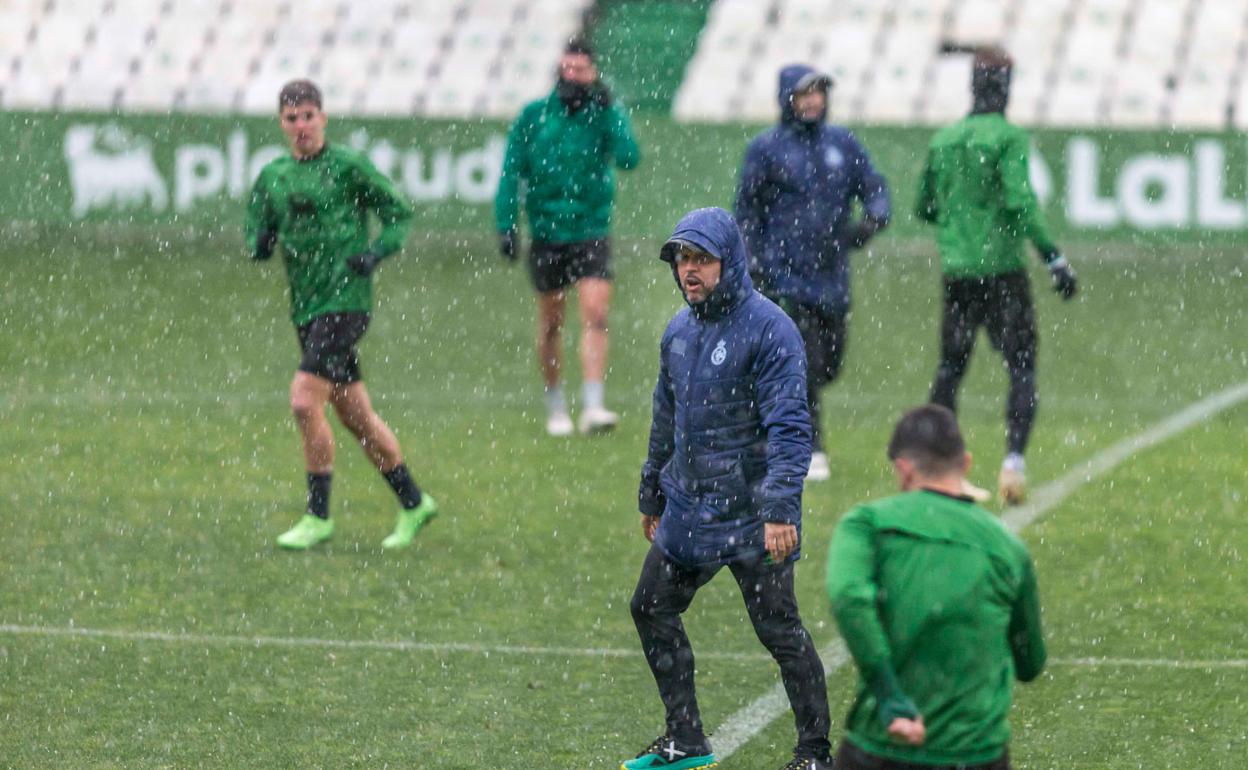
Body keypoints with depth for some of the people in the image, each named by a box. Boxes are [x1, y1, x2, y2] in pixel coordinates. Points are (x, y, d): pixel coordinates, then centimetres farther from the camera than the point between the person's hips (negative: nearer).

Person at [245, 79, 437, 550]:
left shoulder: (348, 166, -4)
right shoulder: (273, 176, 12)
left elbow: (400, 214, 1)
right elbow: (256, 237, 18)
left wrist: (376, 252, -16)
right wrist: (260, 243, -6)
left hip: (345, 303, -7)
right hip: (305, 311, 7)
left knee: (305, 401, -17)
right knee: (355, 414, 11)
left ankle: (318, 517, -7)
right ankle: (413, 504, 24)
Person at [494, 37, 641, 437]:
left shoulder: (603, 115, -2)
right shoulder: (534, 116, 0)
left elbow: (629, 159, -18)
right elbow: (511, 173, 3)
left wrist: (610, 111, -22)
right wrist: (506, 225, -5)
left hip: (591, 234, -1)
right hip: (547, 235, 1)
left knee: (595, 315, -14)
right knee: (550, 324, 9)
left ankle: (592, 407, -17)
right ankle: (555, 407, 23)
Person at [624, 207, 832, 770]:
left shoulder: (768, 329, -14)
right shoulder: (678, 332, 10)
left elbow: (790, 426, -19)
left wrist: (782, 509, -27)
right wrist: (651, 494, 26)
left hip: (750, 514, -8)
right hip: (688, 509, 8)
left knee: (779, 629, -5)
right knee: (652, 610, 11)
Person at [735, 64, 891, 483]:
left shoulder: (842, 143, 9)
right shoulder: (766, 148, -2)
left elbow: (875, 188, 11)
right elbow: (747, 210, 2)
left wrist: (871, 221, -11)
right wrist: (757, 263, -5)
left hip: (833, 277, 5)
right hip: (787, 277, -5)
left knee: (829, 366, 10)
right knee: (806, 365, -11)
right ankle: (810, 450, -2)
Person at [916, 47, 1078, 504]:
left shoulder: (943, 140, 7)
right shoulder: (1008, 138, -9)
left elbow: (924, 207, 16)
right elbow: (1021, 203, -18)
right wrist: (1054, 259, -17)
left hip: (956, 272, 5)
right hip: (1002, 272, -5)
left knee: (950, 368, 15)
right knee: (1022, 370, 1)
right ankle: (1013, 462, -13)